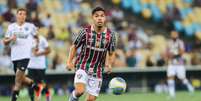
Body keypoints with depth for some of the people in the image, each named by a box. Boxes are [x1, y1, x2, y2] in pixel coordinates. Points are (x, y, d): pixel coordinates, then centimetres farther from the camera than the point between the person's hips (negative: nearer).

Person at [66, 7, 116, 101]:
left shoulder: (110, 35, -4)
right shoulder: (85, 31, -9)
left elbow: (111, 53, 9)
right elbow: (74, 47, 3)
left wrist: (109, 64, -10)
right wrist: (69, 61, -9)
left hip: (97, 70, 2)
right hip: (83, 66, -2)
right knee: (80, 91, -25)